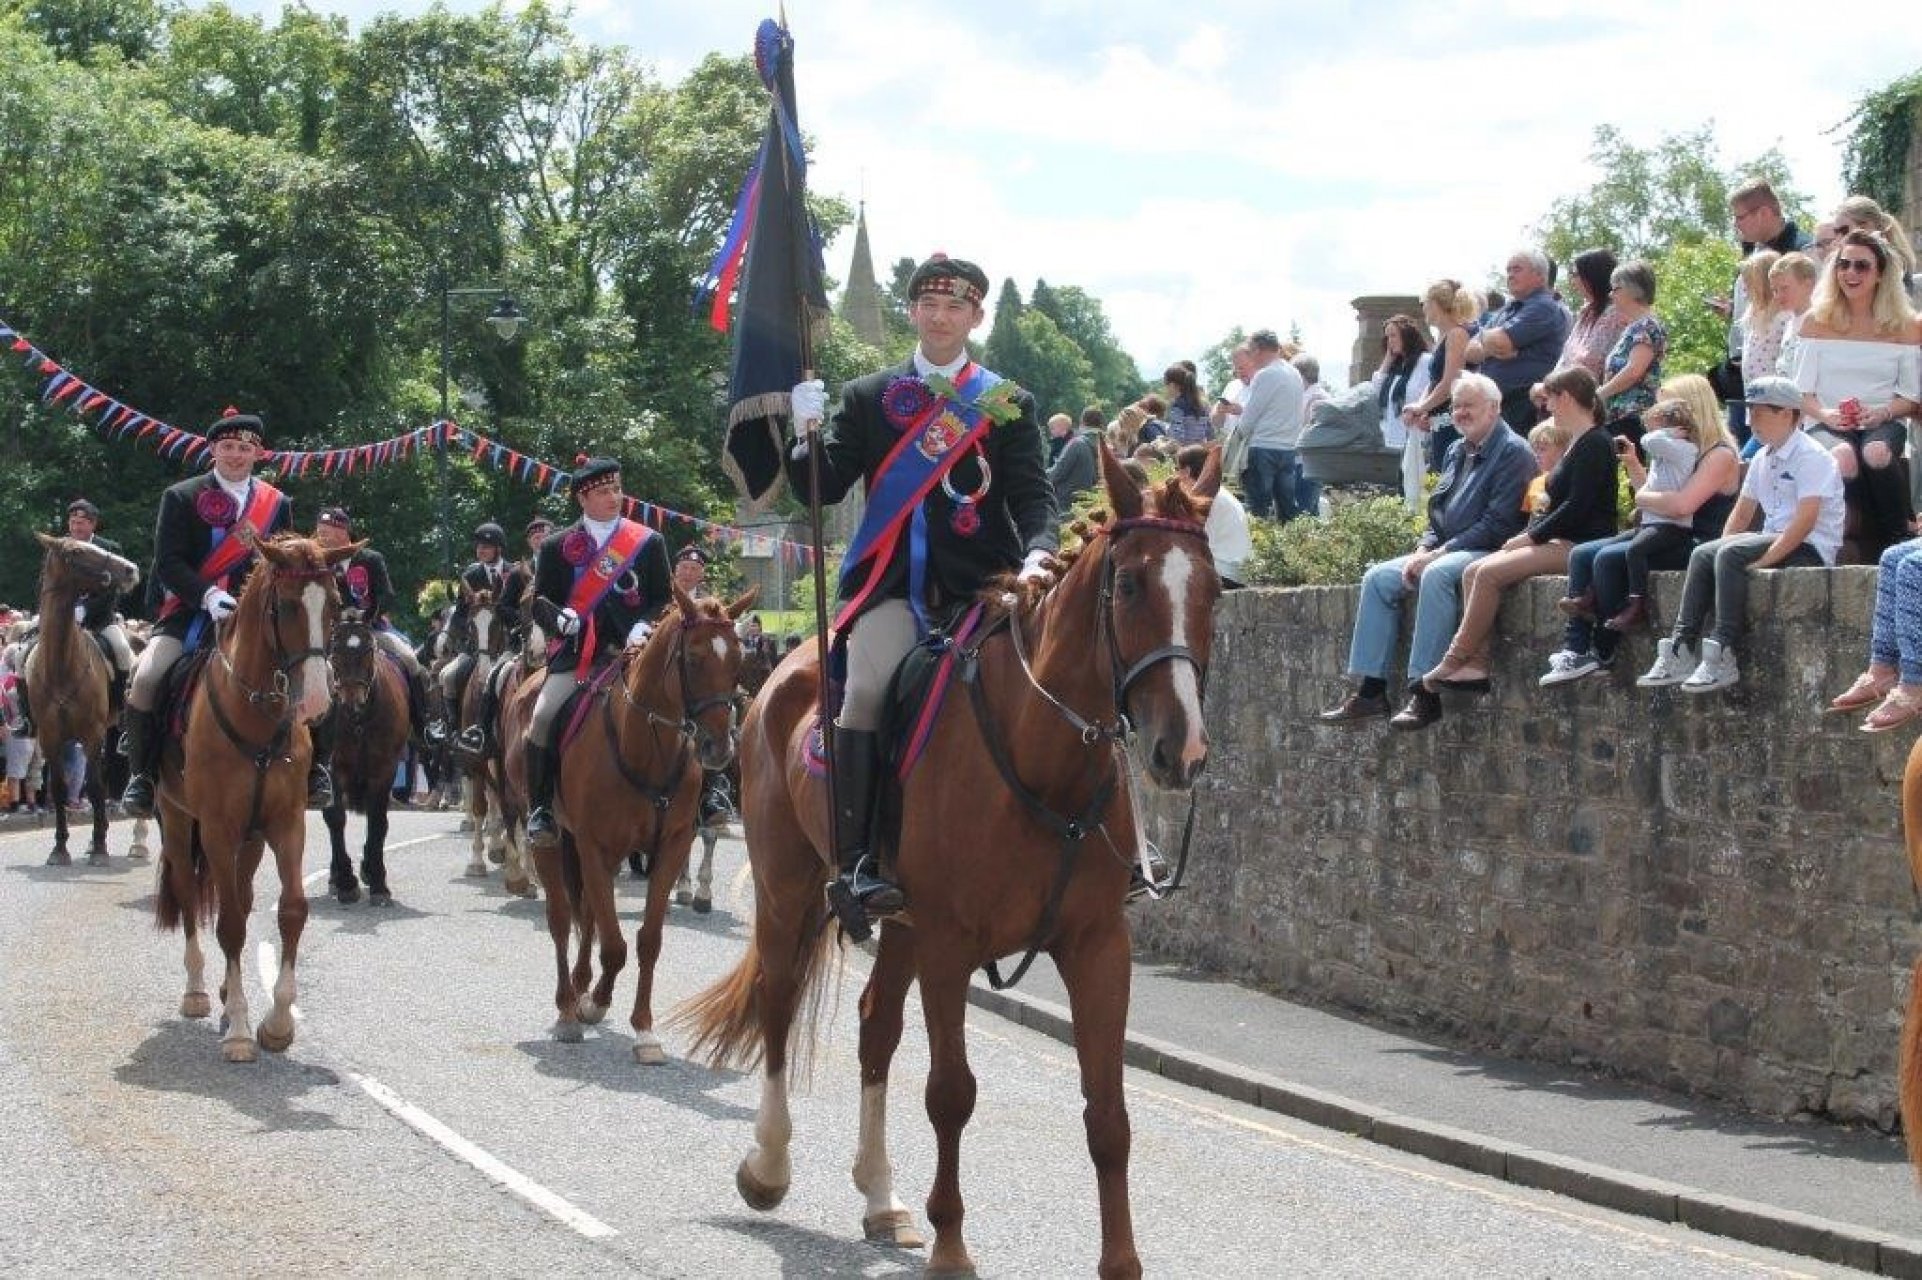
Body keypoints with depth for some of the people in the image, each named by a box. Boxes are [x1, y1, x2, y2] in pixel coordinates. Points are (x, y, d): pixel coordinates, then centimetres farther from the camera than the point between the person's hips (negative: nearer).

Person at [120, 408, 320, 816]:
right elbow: (168, 563, -6)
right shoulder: (181, 498, 2)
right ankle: (141, 774, -8)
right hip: (191, 611, -1)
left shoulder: (277, 504, 11)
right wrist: (208, 596, -21)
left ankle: (315, 767, -4)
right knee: (145, 678, -25)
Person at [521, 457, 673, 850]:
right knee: (543, 719, -22)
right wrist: (560, 618, -13)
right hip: (577, 652, 0)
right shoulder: (557, 547, 11)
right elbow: (539, 602, 10)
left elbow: (665, 600, 11)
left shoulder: (649, 543, 10)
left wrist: (643, 627, -9)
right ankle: (540, 811, -13)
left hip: (635, 651, 0)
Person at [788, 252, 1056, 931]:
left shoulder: (1008, 405, 13)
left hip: (982, 583, 1)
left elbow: (1032, 493, 4)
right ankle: (856, 864, -28)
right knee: (867, 689, -27)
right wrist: (809, 436, -11)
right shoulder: (866, 398, 15)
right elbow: (824, 488, 11)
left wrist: (1037, 552, -18)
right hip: (893, 581, -1)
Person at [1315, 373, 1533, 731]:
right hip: (1443, 551, 9)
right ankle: (1370, 690, -10)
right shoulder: (1457, 451, 18)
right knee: (1378, 578, -6)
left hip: (1488, 552, -9)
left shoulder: (1512, 452, -9)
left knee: (1436, 575, -36)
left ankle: (1424, 693, -37)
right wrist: (1422, 550, 0)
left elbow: (1498, 524, -17)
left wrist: (1440, 553, -19)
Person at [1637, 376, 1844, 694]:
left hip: (1809, 550, -9)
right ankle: (1680, 652, -13)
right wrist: (1721, 550, 3)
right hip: (1775, 544, 9)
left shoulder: (1810, 456, -12)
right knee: (1703, 555, -4)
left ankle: (1722, 659, -31)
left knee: (1731, 554, -27)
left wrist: (1762, 560, -24)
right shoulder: (1763, 459, 15)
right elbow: (1742, 513, 20)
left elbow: (1806, 521, -21)